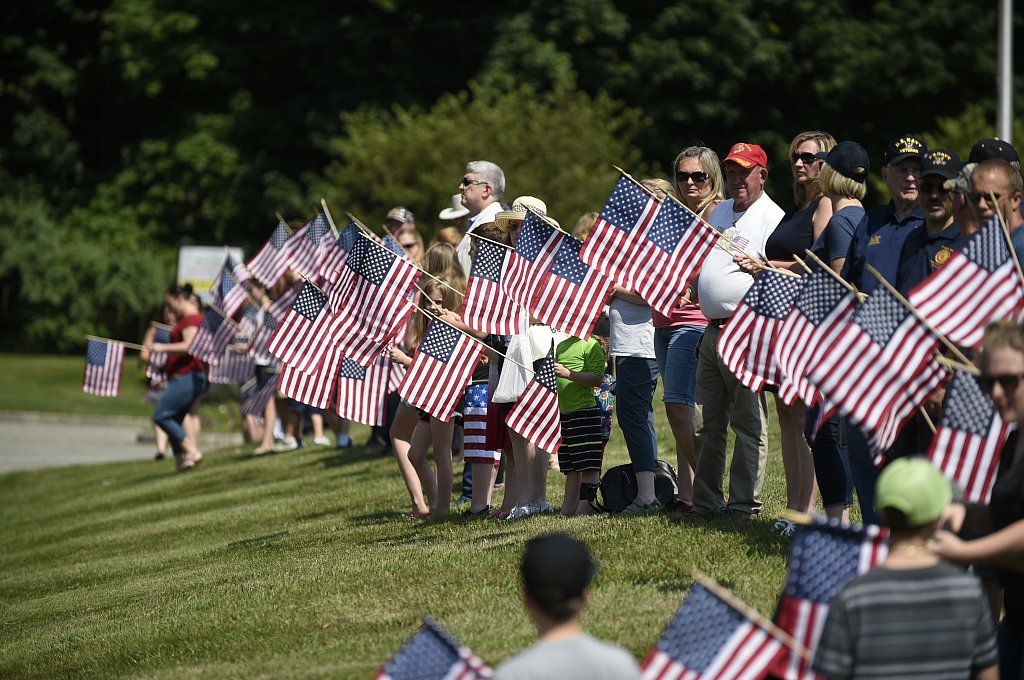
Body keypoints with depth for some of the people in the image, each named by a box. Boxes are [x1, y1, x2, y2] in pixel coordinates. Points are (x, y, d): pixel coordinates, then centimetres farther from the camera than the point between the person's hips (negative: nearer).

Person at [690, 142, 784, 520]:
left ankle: (744, 503, -1)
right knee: (706, 423, 10)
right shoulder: (719, 212, 19)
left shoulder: (772, 216, -5)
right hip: (713, 329, 8)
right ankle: (705, 501, 16)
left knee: (748, 422, -4)